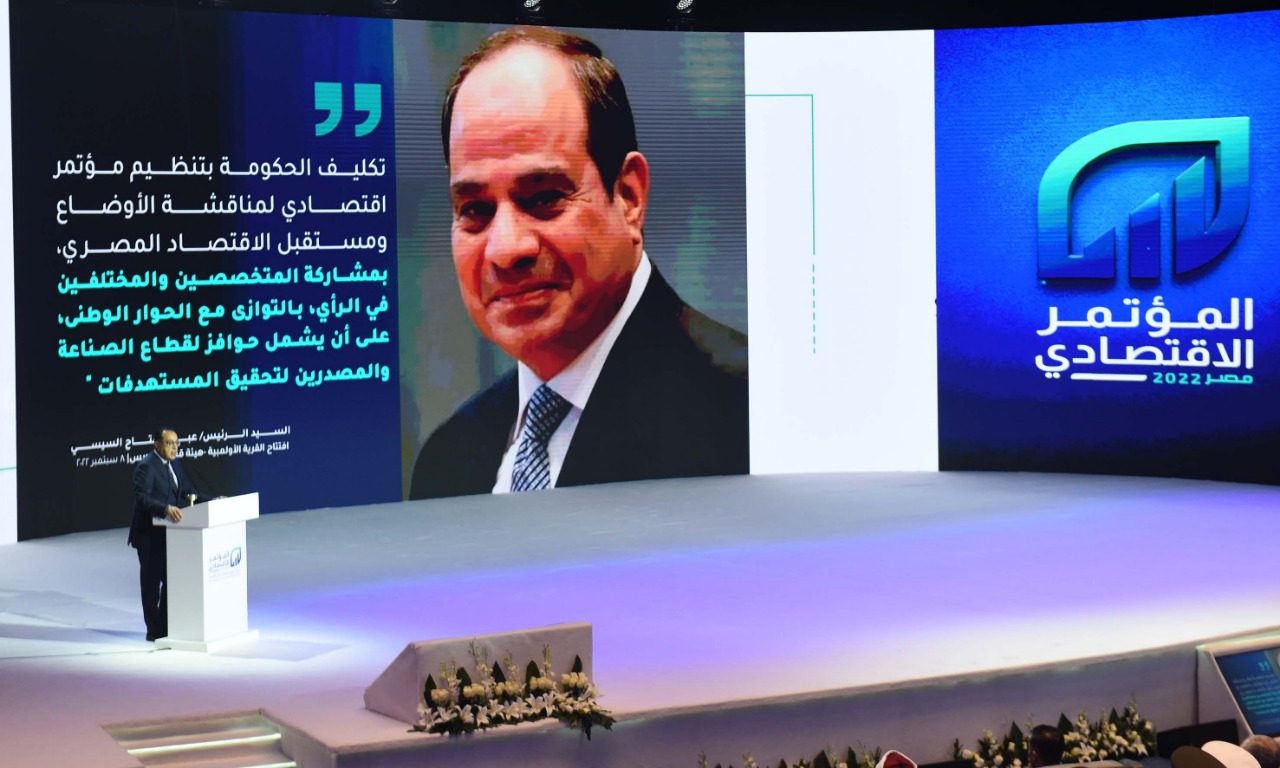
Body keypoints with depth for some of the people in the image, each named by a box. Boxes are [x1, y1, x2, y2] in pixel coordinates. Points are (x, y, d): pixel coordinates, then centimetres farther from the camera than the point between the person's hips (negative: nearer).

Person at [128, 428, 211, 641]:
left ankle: (166, 625, 25)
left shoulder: (174, 464, 10)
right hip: (150, 535, -8)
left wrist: (210, 501, 0)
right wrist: (166, 509, -41)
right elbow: (142, 498, -27)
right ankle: (154, 631, 8)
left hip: (169, 532, 8)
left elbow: (187, 489, 14)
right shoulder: (146, 466, -17)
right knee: (151, 582, 1)